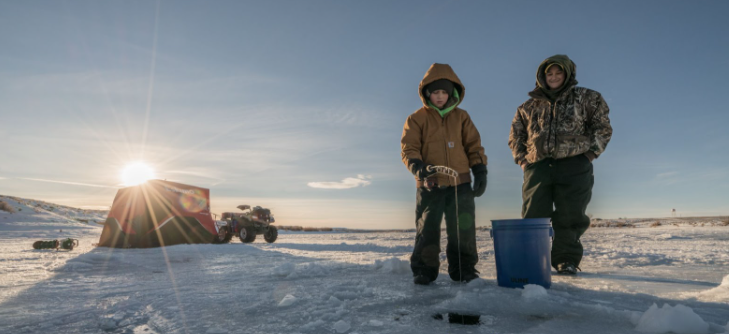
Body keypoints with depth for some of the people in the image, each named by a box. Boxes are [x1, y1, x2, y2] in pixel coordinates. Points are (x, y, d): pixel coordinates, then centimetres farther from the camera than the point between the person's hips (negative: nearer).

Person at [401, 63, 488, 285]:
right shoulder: (416, 119, 4)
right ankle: (423, 271, 13)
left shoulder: (461, 117, 13)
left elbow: (474, 145, 11)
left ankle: (464, 269, 17)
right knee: (427, 229, 2)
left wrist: (480, 170, -1)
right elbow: (408, 149, -3)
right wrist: (419, 167, -22)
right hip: (429, 185, -2)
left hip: (460, 184, 2)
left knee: (463, 229, 4)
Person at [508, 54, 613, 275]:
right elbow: (515, 135, 23)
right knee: (533, 215, -3)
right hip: (538, 166, 2)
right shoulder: (528, 107, 16)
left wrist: (591, 153, 1)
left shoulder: (586, 98, 12)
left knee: (569, 216, -1)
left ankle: (567, 260, 9)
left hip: (574, 166, -1)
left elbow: (603, 126, 12)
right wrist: (522, 159, 10)